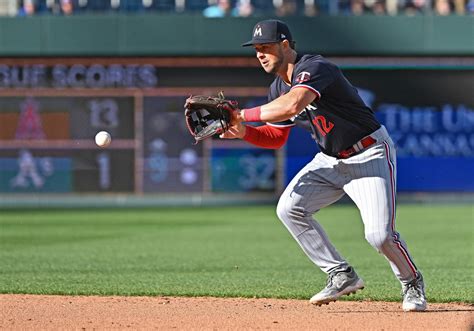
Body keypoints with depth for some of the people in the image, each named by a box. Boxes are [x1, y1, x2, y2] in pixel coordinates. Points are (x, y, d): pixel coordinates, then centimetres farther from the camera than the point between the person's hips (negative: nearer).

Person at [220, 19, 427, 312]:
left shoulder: (314, 68, -25)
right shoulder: (278, 88, 4)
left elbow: (293, 104, -44)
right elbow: (276, 137, 12)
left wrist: (244, 115, -36)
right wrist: (244, 132, -7)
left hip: (371, 154, -9)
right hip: (330, 159, 9)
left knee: (379, 233, -20)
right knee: (289, 208, -9)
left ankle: (412, 282, 11)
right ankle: (342, 276, 3)